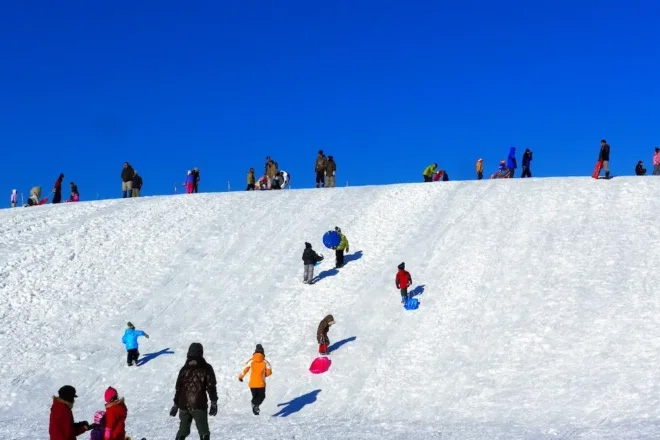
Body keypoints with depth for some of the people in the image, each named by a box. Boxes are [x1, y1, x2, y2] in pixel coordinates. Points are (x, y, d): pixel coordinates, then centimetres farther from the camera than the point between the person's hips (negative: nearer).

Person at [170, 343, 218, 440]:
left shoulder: (184, 369, 7)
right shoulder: (206, 368, -3)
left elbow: (178, 388, 11)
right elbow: (211, 386, -7)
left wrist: (176, 405, 20)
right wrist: (214, 403, -2)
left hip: (184, 406, 4)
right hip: (199, 406, -4)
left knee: (182, 431, 17)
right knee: (204, 432, 2)